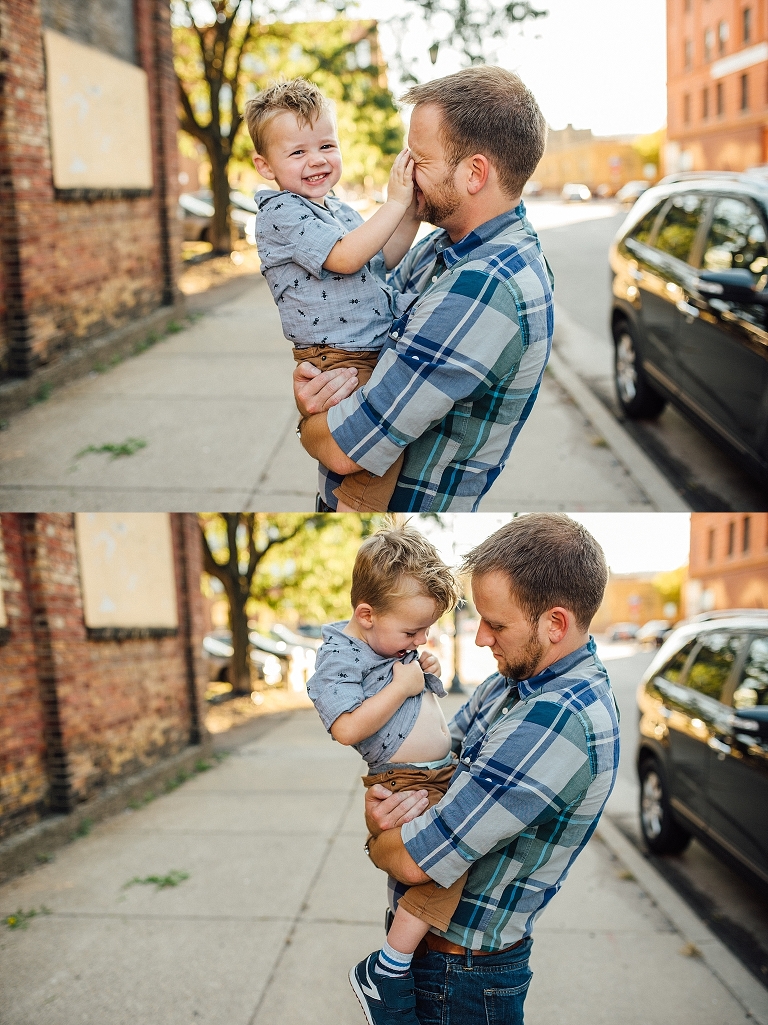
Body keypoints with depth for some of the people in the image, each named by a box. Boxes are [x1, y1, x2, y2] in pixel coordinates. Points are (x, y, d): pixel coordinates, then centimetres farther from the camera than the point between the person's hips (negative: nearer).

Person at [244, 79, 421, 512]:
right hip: (337, 360, -10)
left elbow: (382, 260, 19)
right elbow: (345, 258, -22)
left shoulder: (338, 208, 18)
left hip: (379, 342, 10)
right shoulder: (282, 212, -11)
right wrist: (395, 203, -19)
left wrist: (413, 213, 5)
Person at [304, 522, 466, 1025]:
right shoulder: (340, 656, -14)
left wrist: (430, 673, 5)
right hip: (401, 785, -9)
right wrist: (402, 686, -19)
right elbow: (348, 728, -28)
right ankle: (388, 971, -14)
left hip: (444, 772, 9)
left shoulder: (398, 645, 12)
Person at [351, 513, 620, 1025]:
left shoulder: (558, 722, -30)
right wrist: (381, 804, -14)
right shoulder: (521, 678, 1)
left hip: (459, 976, -8)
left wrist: (378, 839, -5)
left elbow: (411, 862, -26)